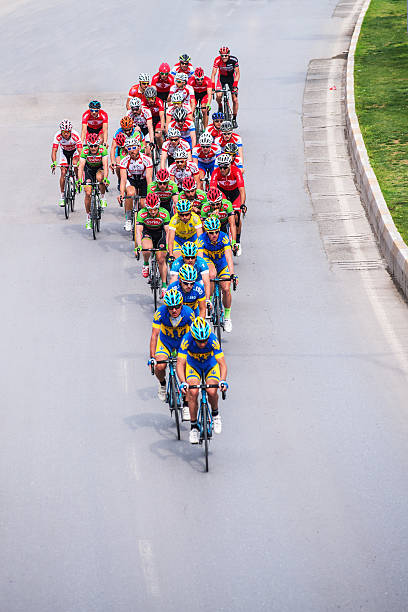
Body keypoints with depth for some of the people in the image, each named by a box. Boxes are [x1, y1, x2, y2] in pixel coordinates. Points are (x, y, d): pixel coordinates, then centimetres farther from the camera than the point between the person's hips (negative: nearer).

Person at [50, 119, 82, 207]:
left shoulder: (75, 135, -34)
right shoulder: (58, 136, -31)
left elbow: (80, 151, -37)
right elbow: (54, 151, -32)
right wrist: (54, 163, -48)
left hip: (74, 151, -1)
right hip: (64, 151, 1)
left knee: (75, 163, -30)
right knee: (63, 172, -10)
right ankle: (62, 197, -4)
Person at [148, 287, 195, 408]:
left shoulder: (188, 313, -30)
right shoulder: (161, 312, -30)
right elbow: (154, 335, -30)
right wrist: (152, 357, -36)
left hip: (183, 341, 0)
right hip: (165, 341, 0)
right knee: (160, 367, -20)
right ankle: (162, 384, 16)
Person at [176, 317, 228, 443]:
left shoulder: (213, 340, -34)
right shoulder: (187, 340, -33)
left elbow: (222, 363, -34)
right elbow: (180, 364, -35)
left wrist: (223, 380, -50)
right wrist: (183, 383, -49)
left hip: (211, 366, 0)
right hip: (193, 366, 0)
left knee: (212, 391, -24)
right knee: (193, 392, -23)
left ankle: (215, 414, 8)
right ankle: (193, 426, -7)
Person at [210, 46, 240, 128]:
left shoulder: (233, 60, -27)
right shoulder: (217, 60, -27)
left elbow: (237, 74, -21)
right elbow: (213, 74, -25)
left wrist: (235, 85, -33)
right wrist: (212, 87, -35)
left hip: (231, 77, 0)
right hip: (222, 77, 0)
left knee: (235, 99, -8)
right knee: (218, 96, -21)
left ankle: (234, 119, 6)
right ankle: (220, 107, 14)